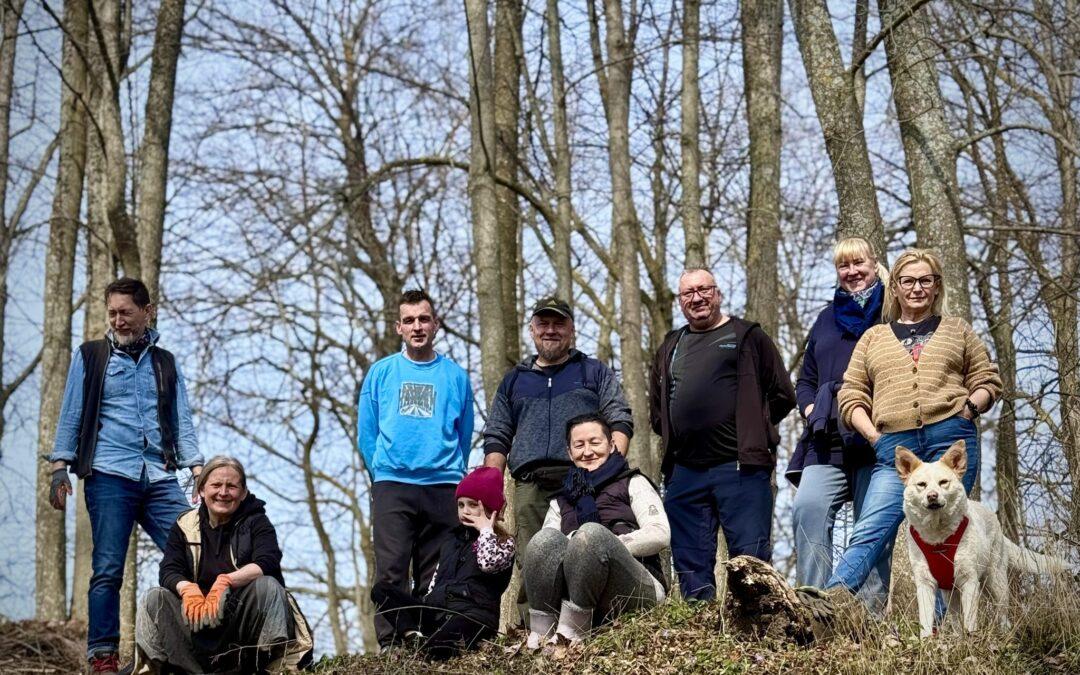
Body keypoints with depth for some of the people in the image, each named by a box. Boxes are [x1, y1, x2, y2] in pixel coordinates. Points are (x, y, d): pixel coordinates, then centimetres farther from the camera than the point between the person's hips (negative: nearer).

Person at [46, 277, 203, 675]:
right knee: (108, 570, -6)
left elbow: (182, 421, 16)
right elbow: (71, 416, 8)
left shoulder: (165, 363, 18)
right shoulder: (89, 356, 11)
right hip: (108, 477, -2)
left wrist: (197, 470, 4)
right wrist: (60, 467, -2)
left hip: (160, 478, 3)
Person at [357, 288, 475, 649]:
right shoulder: (381, 372, 10)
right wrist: (383, 477, 7)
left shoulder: (456, 376, 11)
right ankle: (390, 646, -9)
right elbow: (366, 434, 11)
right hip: (392, 487, -1)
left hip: (443, 488, 1)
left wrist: (451, 477, 10)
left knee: (435, 576, 2)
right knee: (391, 570, -9)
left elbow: (464, 436, 14)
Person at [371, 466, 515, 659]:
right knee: (381, 589, -14)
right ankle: (413, 636, -28)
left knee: (437, 648, -45)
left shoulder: (504, 542, 9)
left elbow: (488, 563, -15)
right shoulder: (453, 538, 29)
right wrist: (426, 605, 14)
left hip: (473, 614, -8)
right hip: (436, 612, 8)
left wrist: (486, 530, -1)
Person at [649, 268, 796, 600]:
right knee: (691, 564, 7)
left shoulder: (747, 336, 7)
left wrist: (751, 430, 3)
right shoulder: (670, 348, 21)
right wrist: (676, 435, 14)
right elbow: (656, 410, 28)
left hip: (740, 468, -5)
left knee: (751, 557, -9)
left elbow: (782, 395, 5)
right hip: (685, 471, 5)